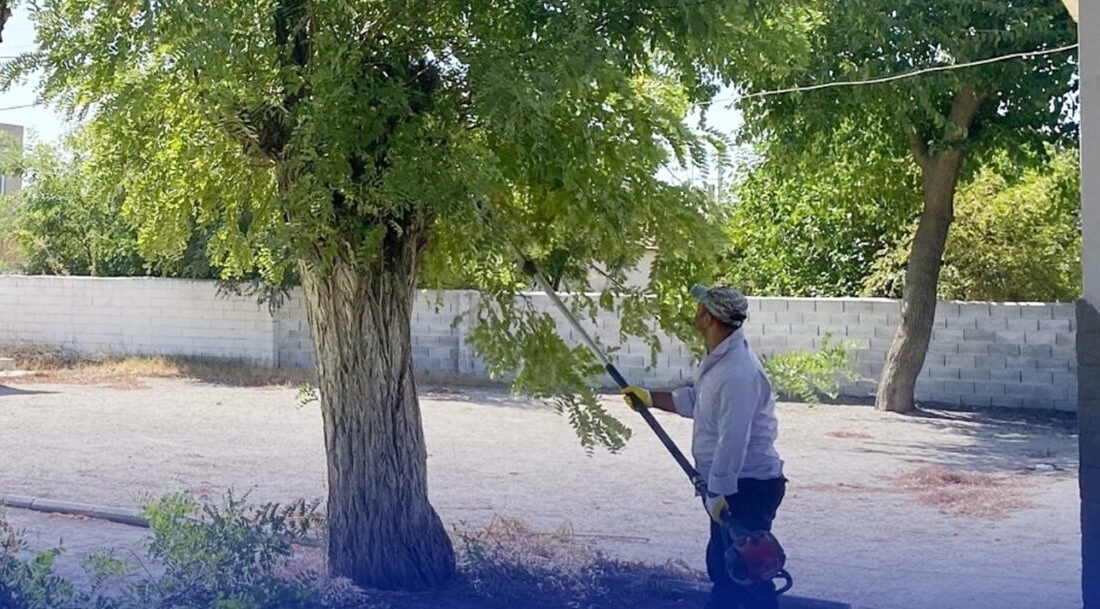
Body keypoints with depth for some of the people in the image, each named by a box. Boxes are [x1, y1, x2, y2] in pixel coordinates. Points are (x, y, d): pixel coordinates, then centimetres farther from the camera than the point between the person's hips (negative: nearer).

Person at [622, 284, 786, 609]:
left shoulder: (738, 372, -27)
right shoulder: (718, 359, 7)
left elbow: (733, 439, -27)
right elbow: (694, 400, 24)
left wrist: (715, 491, -23)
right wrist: (649, 398, 22)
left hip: (748, 487, -11)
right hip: (731, 484, 11)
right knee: (721, 565, 20)